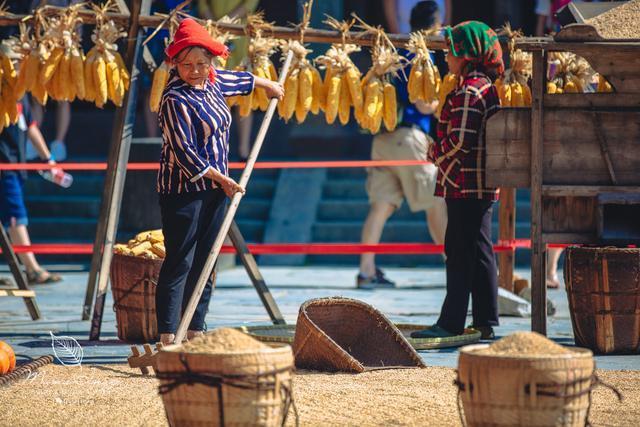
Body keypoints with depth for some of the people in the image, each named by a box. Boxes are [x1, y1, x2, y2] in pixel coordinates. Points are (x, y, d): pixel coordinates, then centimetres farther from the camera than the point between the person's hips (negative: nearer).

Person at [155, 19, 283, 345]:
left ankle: (195, 335, 12)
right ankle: (167, 338, -13)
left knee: (204, 265, 9)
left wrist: (266, 84, 48)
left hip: (214, 188, 9)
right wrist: (221, 178, -15)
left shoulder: (212, 83, 8)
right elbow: (183, 152, -20)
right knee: (179, 264, -11)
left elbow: (237, 80, 32)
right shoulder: (175, 100, -17)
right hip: (183, 189, -9)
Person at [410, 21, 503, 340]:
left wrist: (435, 153, -4)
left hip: (465, 184, -10)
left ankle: (452, 322, -5)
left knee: (460, 253, -7)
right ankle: (486, 320, 15)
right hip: (482, 185, 10)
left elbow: (459, 140, -22)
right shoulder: (487, 88, 15)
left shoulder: (468, 92, -16)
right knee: (479, 251, 12)